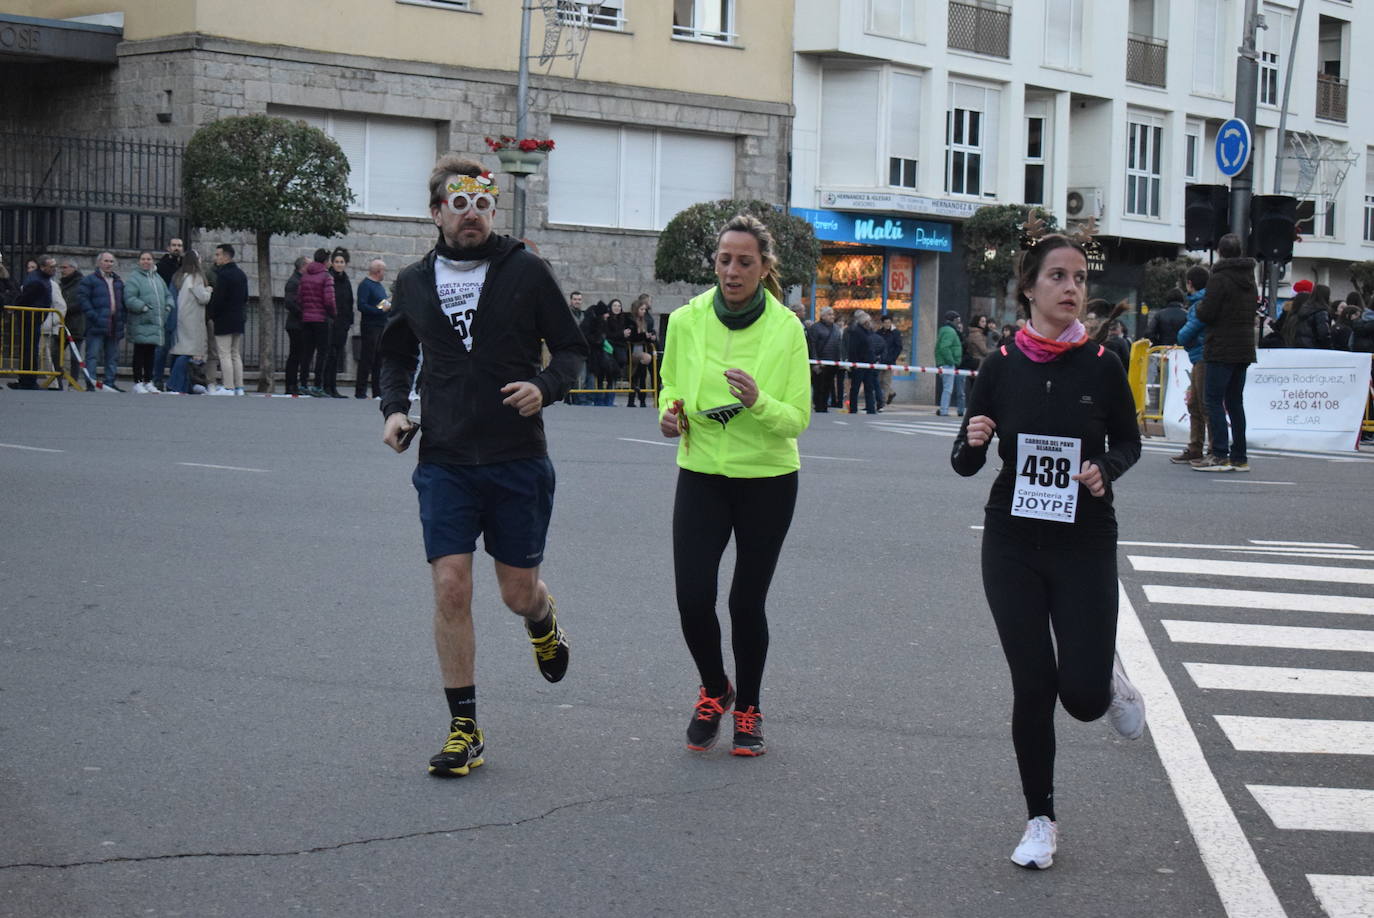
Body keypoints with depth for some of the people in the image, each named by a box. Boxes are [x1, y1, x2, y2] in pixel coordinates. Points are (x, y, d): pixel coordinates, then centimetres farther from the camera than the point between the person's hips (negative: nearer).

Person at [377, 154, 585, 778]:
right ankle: (464, 730, 6)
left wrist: (546, 387, -17)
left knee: (519, 594, 7)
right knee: (450, 588, -6)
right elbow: (397, 356, 22)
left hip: (518, 460, -2)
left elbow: (570, 347, 3)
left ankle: (543, 619, 46)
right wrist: (394, 406, 3)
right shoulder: (414, 283, 6)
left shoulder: (526, 271, -3)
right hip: (444, 462, 2)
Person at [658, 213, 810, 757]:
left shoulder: (787, 329, -9)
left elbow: (798, 419, -9)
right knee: (692, 598, -8)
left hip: (767, 482, -1)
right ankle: (713, 690, 22)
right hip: (701, 475, 2)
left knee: (747, 601, 4)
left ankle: (748, 708, 28)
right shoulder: (687, 320, -3)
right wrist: (670, 413, -8)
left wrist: (759, 402, -29)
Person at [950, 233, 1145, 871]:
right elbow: (965, 465, 2)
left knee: (1082, 695, -6)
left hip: (1085, 544, 0)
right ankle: (1040, 820, 19)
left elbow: (1129, 441, 10)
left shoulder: (1101, 366, -5)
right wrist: (972, 441, -21)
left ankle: (1108, 676, 32)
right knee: (1033, 686, 1)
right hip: (1013, 543, 1)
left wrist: (1106, 470, -12)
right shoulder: (1002, 366, -4)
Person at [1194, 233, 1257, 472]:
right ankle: (1239, 457, 12)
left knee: (1215, 399, -5)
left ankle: (1220, 455, -11)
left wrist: (1199, 307, 6)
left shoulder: (1219, 278, -11)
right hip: (1244, 349, 7)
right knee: (1235, 401, 12)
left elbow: (1207, 314, -15)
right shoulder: (1250, 280, 14)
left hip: (1221, 350, -7)